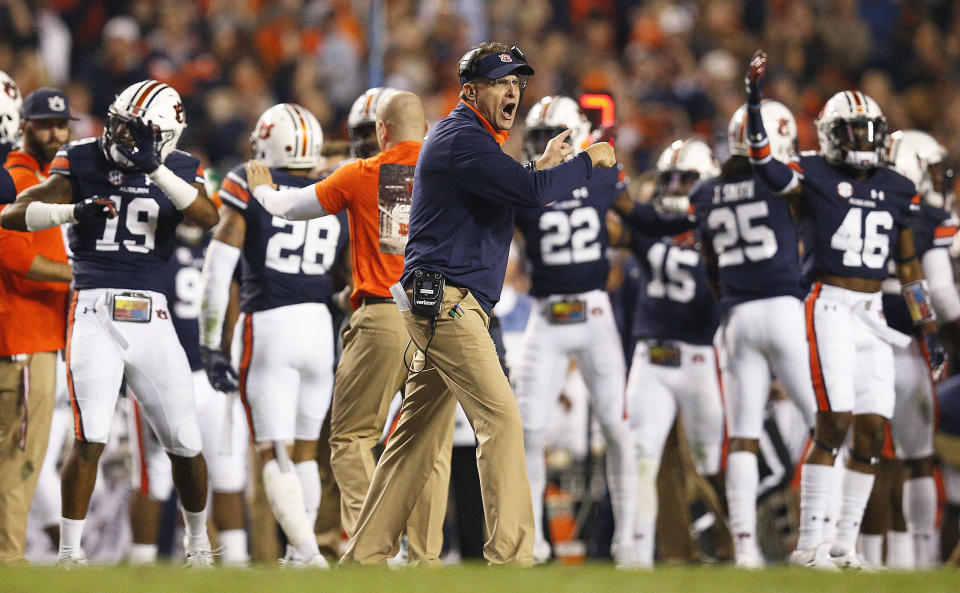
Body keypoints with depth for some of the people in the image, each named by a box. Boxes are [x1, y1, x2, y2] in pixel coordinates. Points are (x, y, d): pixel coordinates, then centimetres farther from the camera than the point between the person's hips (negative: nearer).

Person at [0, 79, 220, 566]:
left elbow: (209, 218, -14)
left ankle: (198, 540, 28)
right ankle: (69, 552, -5)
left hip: (151, 316, 2)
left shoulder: (178, 170, 6)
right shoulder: (82, 162, 1)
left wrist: (156, 169, -24)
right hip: (95, 311, -2)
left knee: (185, 443, 5)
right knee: (90, 437, -14)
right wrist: (72, 211, -23)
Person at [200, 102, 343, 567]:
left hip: (266, 326, -4)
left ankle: (307, 551, -20)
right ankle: (299, 551, 20)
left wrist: (211, 345, -3)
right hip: (318, 325, 4)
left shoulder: (248, 189, -2)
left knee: (275, 454, -4)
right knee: (305, 449, 18)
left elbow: (217, 271, -6)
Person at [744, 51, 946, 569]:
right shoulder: (816, 175, 0)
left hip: (873, 316, 5)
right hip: (830, 308, -5)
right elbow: (765, 165, -18)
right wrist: (754, 99, -26)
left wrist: (929, 330, 17)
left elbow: (909, 264, 18)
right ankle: (809, 543, -10)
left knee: (872, 430, 0)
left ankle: (844, 543, 8)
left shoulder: (897, 190, 14)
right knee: (834, 423, -14)